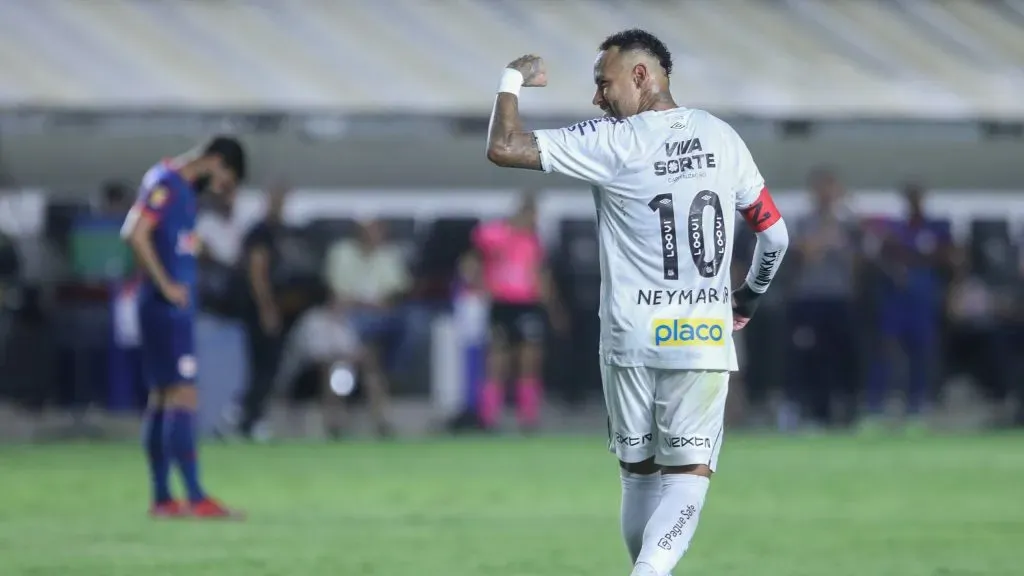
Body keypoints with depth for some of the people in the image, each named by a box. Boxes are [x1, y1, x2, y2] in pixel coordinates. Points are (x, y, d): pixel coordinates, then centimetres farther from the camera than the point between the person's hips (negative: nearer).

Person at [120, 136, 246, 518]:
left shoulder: (183, 188, 16)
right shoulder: (165, 183, -13)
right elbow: (136, 234, -22)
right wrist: (166, 286, -20)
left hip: (174, 307, 10)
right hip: (167, 309, -10)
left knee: (163, 397, 10)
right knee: (183, 395, -12)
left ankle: (162, 498, 13)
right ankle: (196, 498, -15)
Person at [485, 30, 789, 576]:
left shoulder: (611, 143, -8)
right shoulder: (722, 138, 6)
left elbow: (502, 148, -12)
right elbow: (774, 234, 13)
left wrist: (513, 79, 5)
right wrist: (749, 297, 31)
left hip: (631, 341, -2)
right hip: (705, 340, 2)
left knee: (639, 473, 13)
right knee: (688, 472, -2)